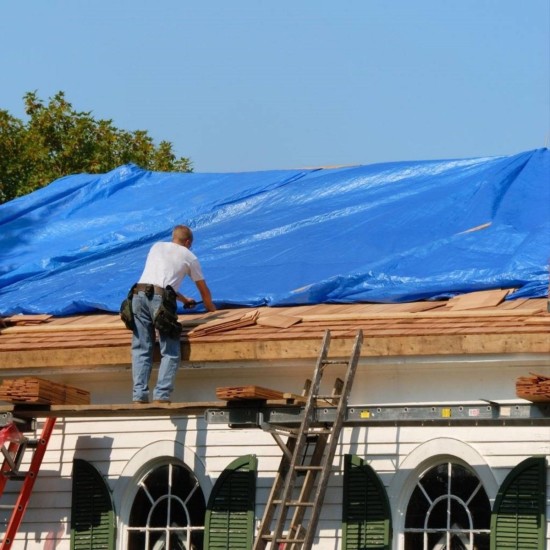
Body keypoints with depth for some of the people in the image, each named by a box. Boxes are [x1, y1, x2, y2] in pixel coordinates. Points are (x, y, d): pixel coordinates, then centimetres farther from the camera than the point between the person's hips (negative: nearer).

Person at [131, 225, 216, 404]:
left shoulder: (157, 247, 28)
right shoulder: (189, 257, 18)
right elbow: (204, 290, 29)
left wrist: (184, 300, 50)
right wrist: (212, 309, 49)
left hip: (139, 294, 4)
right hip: (161, 298, -4)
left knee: (141, 349, 7)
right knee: (170, 352, 3)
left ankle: (139, 396, -3)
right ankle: (161, 396, -10)